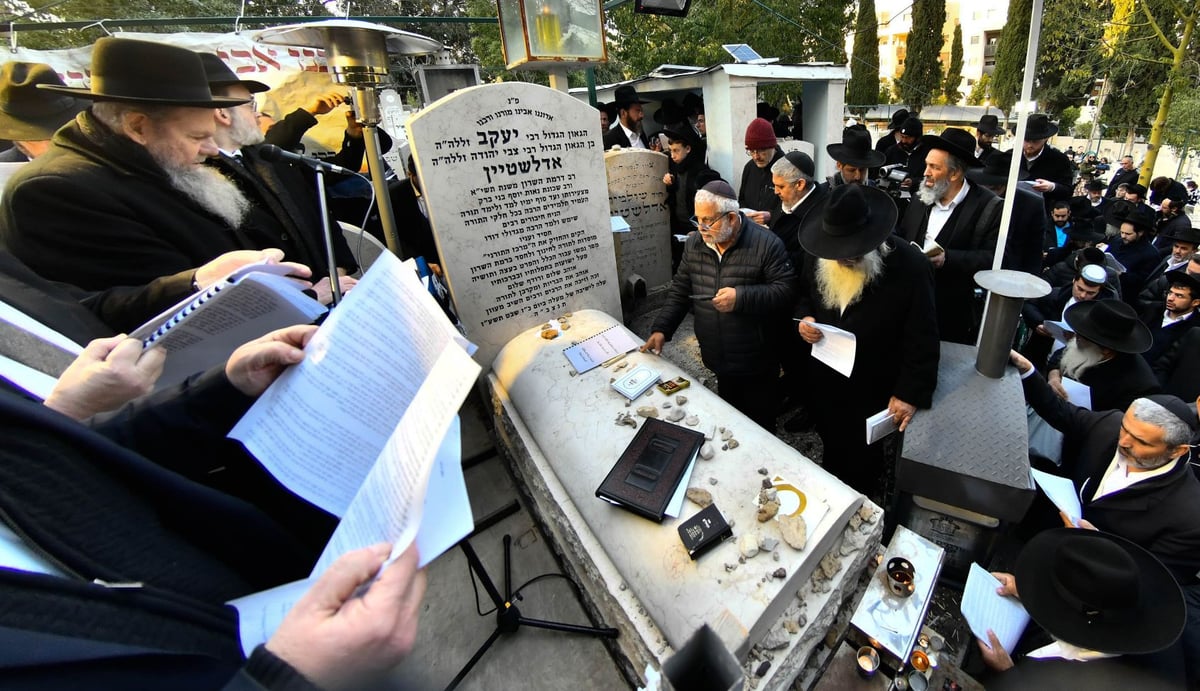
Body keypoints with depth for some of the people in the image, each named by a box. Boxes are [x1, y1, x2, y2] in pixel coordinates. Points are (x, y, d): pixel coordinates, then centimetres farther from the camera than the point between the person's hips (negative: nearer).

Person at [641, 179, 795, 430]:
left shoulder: (766, 244, -15)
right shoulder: (694, 244, 1)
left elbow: (786, 290, -17)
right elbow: (680, 290, 6)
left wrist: (741, 297, -29)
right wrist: (661, 329, -5)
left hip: (757, 362, -4)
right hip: (717, 358, 5)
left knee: (761, 423, 13)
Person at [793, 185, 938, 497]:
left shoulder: (909, 265, -22)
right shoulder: (818, 256, -8)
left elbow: (922, 336, -17)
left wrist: (911, 392, -19)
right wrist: (803, 318, -13)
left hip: (871, 390, -4)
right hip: (820, 379, 4)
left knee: (861, 459, 16)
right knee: (831, 444, 24)